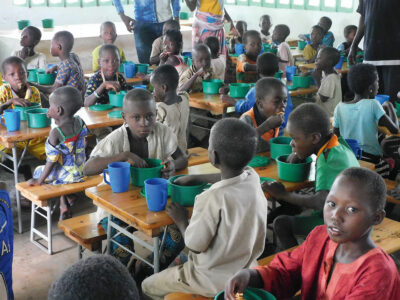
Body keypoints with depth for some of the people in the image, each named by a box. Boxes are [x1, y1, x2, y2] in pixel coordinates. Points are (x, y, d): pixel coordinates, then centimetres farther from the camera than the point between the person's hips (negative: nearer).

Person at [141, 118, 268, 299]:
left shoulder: (213, 198, -33)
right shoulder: (253, 178, -12)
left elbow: (194, 246, -21)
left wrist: (181, 221, -4)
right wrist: (195, 178, 17)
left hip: (214, 283, -7)